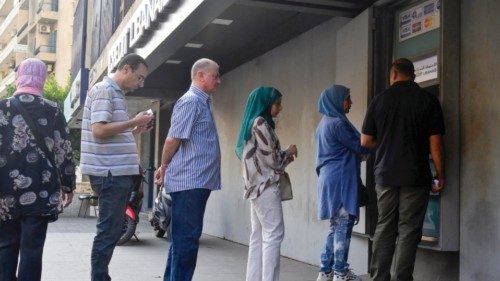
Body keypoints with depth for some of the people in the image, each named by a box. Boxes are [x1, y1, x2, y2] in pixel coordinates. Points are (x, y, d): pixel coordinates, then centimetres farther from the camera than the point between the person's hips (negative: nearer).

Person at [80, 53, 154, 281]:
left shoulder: (116, 93, 19)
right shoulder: (104, 90, -10)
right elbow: (99, 130, -21)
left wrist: (134, 131, 10)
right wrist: (134, 122, -16)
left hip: (118, 172, 10)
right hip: (111, 172, -10)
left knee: (111, 231, 14)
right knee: (108, 232, -6)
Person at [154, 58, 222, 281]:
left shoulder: (202, 102, 19)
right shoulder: (190, 101, -11)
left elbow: (175, 140, 20)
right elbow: (173, 139, -14)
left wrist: (165, 168, 13)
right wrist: (164, 167, -1)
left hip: (197, 182, 9)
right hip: (189, 182, -9)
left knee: (184, 237, 14)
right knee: (186, 238, -6)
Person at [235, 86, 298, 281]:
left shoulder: (252, 124, 19)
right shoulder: (261, 123, -10)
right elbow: (272, 159, -12)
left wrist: (285, 157, 15)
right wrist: (289, 153, 6)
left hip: (257, 186, 9)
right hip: (266, 186, -9)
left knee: (258, 236, 7)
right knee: (273, 235, -9)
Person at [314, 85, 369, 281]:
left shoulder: (324, 123, 17)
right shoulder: (338, 123, -13)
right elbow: (359, 147, -7)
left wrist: (358, 154, 20)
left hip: (329, 179, 10)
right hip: (340, 180, -10)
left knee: (336, 226, 13)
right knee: (343, 226, -4)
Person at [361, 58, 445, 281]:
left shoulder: (380, 100, 3)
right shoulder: (428, 100, -3)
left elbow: (366, 141, 6)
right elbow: (435, 143, -6)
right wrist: (440, 175, 3)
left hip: (385, 175, 3)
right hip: (415, 177, -2)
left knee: (384, 228, 12)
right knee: (408, 230, 2)